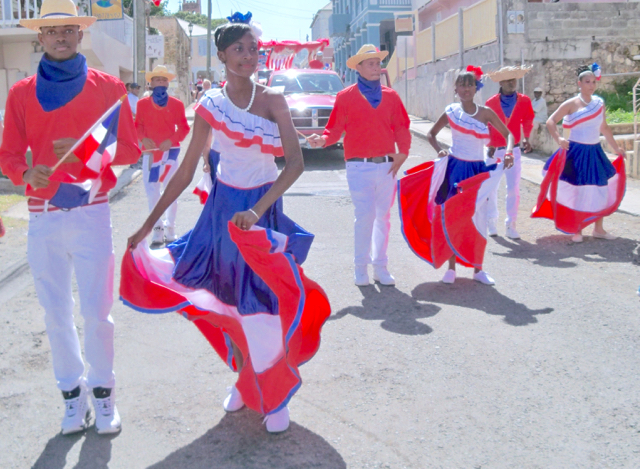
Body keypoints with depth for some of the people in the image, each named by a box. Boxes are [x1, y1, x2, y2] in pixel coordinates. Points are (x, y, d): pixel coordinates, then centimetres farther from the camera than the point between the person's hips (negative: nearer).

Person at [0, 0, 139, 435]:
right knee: (56, 313, 6)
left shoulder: (108, 87, 5)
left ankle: (103, 390, 17)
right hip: (43, 217, 2)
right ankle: (72, 392, 21)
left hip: (91, 214, -2)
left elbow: (130, 149, 4)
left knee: (97, 311, -2)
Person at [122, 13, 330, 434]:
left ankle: (274, 393, 18)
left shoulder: (273, 100, -6)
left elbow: (296, 162, -15)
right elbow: (186, 172, -1)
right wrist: (148, 225, -3)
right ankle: (245, 378, 31)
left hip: (265, 208, -1)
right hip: (226, 208, 1)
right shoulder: (210, 106, -4)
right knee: (235, 300, 9)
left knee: (263, 300, 0)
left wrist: (258, 210, -27)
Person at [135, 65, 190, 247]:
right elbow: (138, 126, 7)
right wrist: (144, 139, -13)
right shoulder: (142, 104, 4)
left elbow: (184, 128, 1)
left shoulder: (176, 104, 0)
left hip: (170, 150, -1)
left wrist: (171, 141, -15)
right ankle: (158, 230, 16)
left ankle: (170, 229, 14)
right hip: (149, 151, 2)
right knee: (151, 191, 5)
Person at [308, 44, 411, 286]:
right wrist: (322, 140, -20)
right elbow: (335, 128, 0)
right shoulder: (345, 97, 3)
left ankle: (380, 266, 17)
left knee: (383, 217, 8)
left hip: (387, 166, 4)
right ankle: (361, 267, 5)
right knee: (365, 216, -8)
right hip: (359, 167, -3)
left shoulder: (391, 96, 12)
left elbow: (401, 127, 12)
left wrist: (403, 152, -2)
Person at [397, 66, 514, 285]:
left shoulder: (486, 113, 1)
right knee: (452, 217, 2)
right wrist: (440, 150, -8)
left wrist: (508, 152, -12)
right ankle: (451, 266, 14)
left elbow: (507, 134, 6)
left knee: (477, 219, 5)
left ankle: (478, 269, 15)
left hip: (478, 170, 1)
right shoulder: (451, 111, -1)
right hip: (455, 168, -1)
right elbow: (431, 134, 10)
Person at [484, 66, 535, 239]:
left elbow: (527, 121, 8)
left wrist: (526, 139, -2)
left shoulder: (524, 101, -2)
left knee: (514, 189, -2)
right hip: (494, 150, 0)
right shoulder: (491, 102, -5)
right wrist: (489, 145, -7)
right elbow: (486, 125, 0)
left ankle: (511, 225, 8)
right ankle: (491, 222, 23)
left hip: (513, 150, 0)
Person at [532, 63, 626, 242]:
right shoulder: (571, 104, -7)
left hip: (595, 152, 5)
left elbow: (604, 128, 19)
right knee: (577, 191, -1)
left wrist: (615, 147, 23)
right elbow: (550, 121, -13)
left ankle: (598, 229, 19)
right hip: (576, 152, -5)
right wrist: (558, 139, -29)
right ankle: (577, 230, 13)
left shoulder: (599, 103, 8)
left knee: (601, 190, 7)